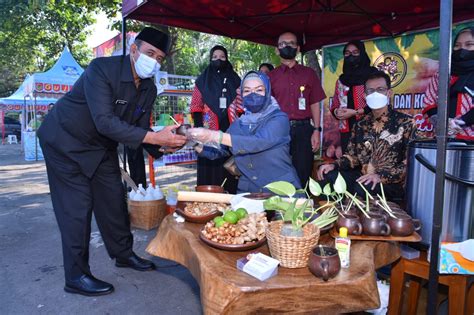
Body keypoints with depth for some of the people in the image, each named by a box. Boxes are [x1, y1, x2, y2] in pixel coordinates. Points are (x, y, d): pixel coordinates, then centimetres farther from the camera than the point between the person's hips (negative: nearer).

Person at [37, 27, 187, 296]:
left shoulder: (149, 90, -5)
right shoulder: (102, 69, -27)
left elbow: (140, 130, -2)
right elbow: (105, 122, -37)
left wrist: (164, 143, -23)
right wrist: (155, 137, -42)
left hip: (102, 146, 7)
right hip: (66, 141, -7)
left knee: (114, 199, 9)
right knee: (77, 206, -6)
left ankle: (123, 253, 28)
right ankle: (77, 276, 8)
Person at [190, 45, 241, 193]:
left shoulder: (235, 80, 15)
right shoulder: (202, 81, 10)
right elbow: (196, 107, 4)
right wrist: (199, 128, -8)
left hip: (231, 132, 2)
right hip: (210, 131, -1)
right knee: (210, 169, -2)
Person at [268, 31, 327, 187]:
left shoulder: (309, 73, 11)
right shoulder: (271, 76, 10)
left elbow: (315, 104, 8)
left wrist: (317, 130, -1)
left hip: (303, 130, 0)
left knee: (302, 176, 2)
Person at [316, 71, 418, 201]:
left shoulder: (405, 123, -4)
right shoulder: (361, 125, 11)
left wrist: (381, 176, -26)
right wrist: (334, 165, -6)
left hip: (392, 183, -4)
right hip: (362, 178, 5)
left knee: (362, 189, -34)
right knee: (327, 176, -18)